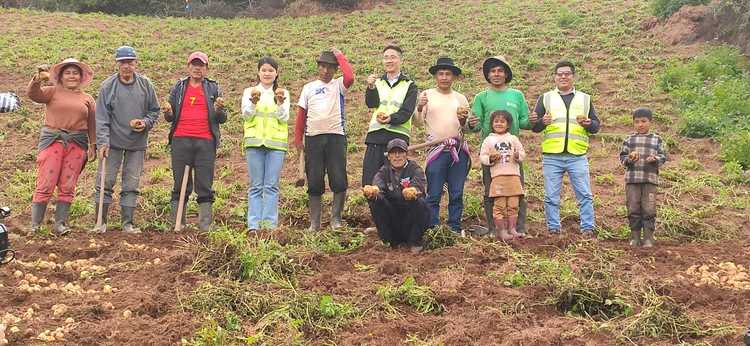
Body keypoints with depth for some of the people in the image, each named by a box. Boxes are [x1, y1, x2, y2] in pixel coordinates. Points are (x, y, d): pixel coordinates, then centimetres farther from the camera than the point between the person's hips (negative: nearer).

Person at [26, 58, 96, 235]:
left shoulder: (88, 99, 15)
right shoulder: (52, 92, 7)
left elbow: (92, 124, 14)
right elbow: (33, 94, -10)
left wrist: (93, 145, 5)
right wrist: (38, 79, -28)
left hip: (77, 143, 3)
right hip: (53, 140, -2)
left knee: (67, 186, 2)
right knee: (45, 185, -7)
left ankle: (60, 223, 6)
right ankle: (35, 225, -3)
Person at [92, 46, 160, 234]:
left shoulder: (145, 85, 2)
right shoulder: (108, 86, -5)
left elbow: (154, 111, 12)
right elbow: (102, 117, -6)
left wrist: (146, 123, -8)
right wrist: (103, 141, -14)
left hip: (137, 143, 2)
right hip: (113, 142, -2)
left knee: (131, 184, 6)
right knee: (105, 182, -1)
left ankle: (128, 223, 14)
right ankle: (101, 222, 9)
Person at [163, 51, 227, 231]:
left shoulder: (213, 88, 12)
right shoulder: (178, 88, 15)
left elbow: (222, 118, 10)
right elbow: (170, 118, 18)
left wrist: (219, 109, -12)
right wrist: (168, 113, -5)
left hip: (206, 142, -1)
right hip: (181, 140, 1)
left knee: (205, 186, 0)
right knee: (180, 185, 3)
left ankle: (205, 226, 3)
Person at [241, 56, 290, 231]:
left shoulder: (283, 93, 11)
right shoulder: (249, 92, 11)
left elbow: (284, 118, 1)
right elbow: (246, 116, -1)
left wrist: (281, 103, -16)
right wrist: (254, 101, -18)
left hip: (276, 143, 0)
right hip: (255, 142, 0)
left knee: (272, 186, -3)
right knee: (256, 186, -1)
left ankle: (270, 224, -1)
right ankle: (253, 225, -1)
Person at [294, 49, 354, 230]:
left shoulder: (338, 85, 8)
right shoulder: (309, 87, 15)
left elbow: (350, 77, -15)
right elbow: (301, 113, 13)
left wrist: (339, 56, -5)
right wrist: (298, 137, 7)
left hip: (336, 136, -2)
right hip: (313, 138, 2)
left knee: (339, 180, -5)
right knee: (314, 182, 5)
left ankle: (336, 219, 7)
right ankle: (314, 222, 11)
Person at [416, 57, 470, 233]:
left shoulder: (461, 98, 16)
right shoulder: (427, 95, 8)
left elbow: (467, 128, 15)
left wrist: (463, 120, -7)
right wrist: (419, 108, -19)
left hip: (459, 150, 3)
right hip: (436, 149, -3)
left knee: (457, 194, 5)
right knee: (433, 194, -6)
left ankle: (455, 228, 11)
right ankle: (432, 229, -1)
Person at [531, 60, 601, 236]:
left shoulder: (585, 99, 17)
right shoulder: (545, 98, 13)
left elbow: (596, 125, 14)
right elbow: (534, 127, 8)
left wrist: (587, 124, -8)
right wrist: (542, 122, -14)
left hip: (577, 156, 0)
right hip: (552, 156, 0)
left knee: (585, 195, -3)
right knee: (551, 197, 1)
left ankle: (588, 228, 5)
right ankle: (553, 228, 10)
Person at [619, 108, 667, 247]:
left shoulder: (657, 140, 8)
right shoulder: (630, 139, 9)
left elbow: (663, 157, 5)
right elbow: (622, 156, 8)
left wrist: (655, 159, -17)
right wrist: (629, 159, -14)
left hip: (650, 179, -1)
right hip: (632, 179, 1)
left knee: (649, 209, -2)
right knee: (633, 209, 4)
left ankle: (648, 237, 6)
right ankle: (635, 237, 14)